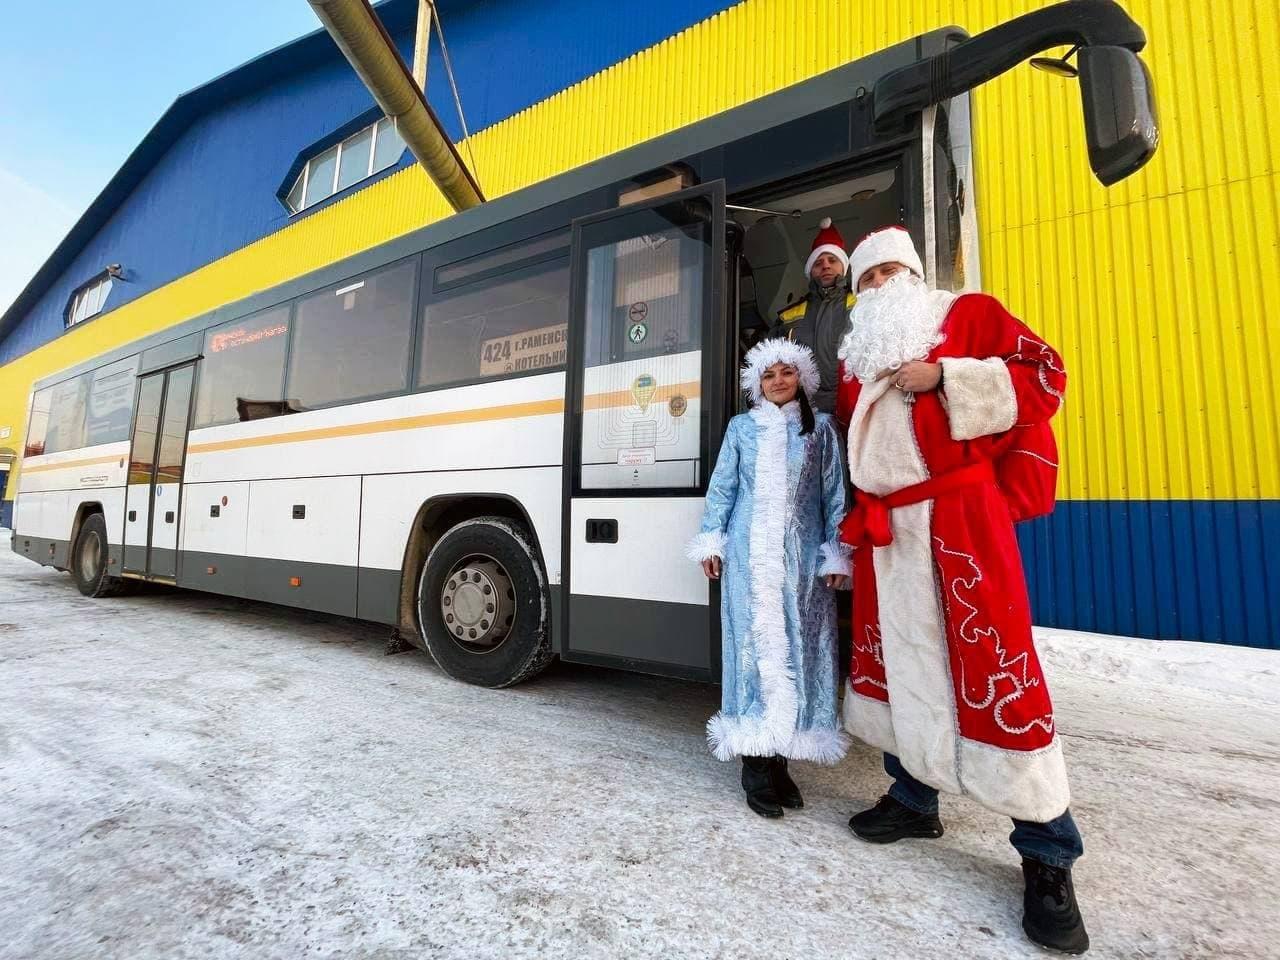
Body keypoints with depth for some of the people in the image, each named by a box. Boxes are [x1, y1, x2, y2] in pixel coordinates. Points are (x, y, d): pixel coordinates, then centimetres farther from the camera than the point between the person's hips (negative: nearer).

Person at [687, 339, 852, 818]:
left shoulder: (821, 429, 10)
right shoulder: (741, 427, 10)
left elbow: (834, 495, 7)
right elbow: (721, 487, 9)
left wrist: (835, 554, 1)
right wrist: (711, 542, 4)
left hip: (803, 555, 1)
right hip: (750, 553, -1)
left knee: (798, 647, 3)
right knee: (755, 645, -2)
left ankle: (779, 759, 16)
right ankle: (756, 766, 5)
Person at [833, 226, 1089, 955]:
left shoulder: (968, 313, 8)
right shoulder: (855, 356, 19)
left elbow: (1044, 373, -2)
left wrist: (944, 379, -14)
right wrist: (852, 519, 14)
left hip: (961, 515, -5)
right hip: (884, 526, 5)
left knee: (993, 664, -5)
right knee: (893, 660, 10)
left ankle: (1048, 854, 12)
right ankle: (914, 798, 28)